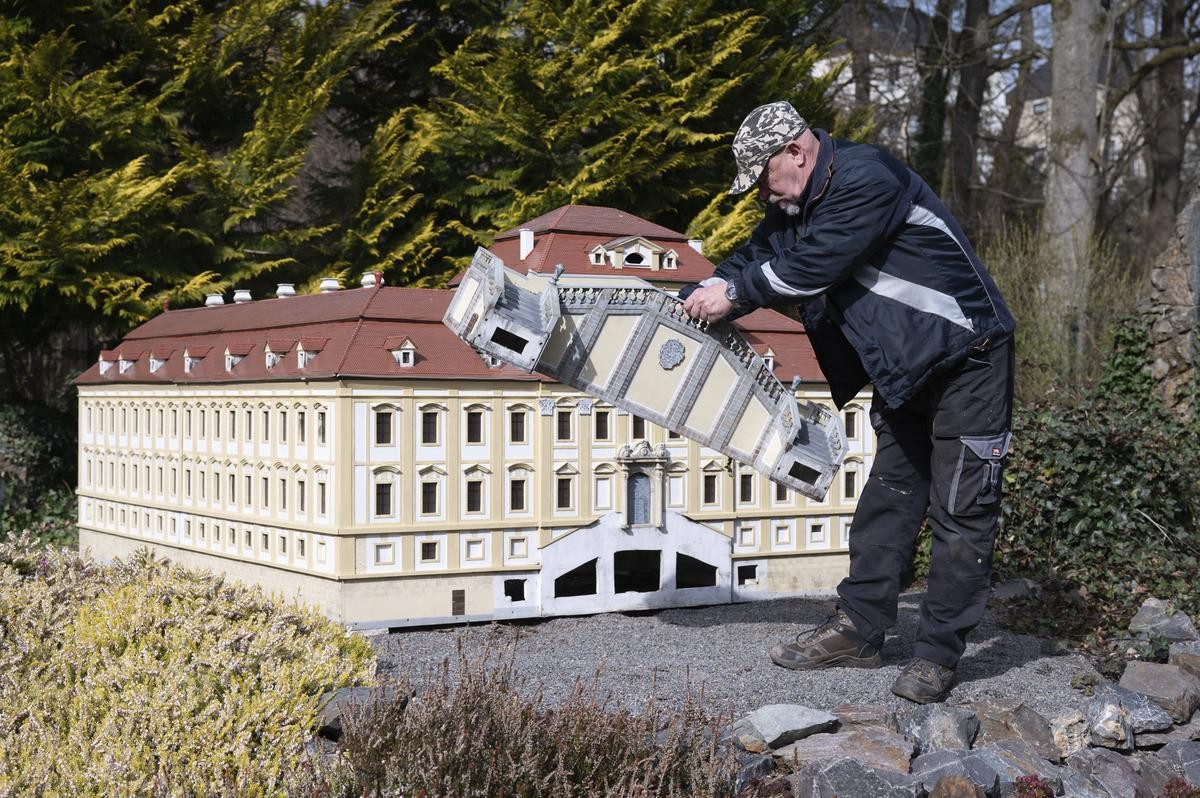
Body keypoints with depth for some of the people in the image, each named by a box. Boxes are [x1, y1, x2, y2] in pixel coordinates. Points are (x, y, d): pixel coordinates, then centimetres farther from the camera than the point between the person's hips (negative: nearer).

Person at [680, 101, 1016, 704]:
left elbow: (809, 266, -27)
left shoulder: (867, 179, -24)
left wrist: (734, 295, -15)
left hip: (968, 359, -9)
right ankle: (859, 629, 18)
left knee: (960, 509, -4)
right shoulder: (797, 204, 6)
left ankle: (938, 654, -1)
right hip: (904, 368, 10)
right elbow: (755, 258, 12)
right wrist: (690, 298, -1)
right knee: (888, 497, 12)